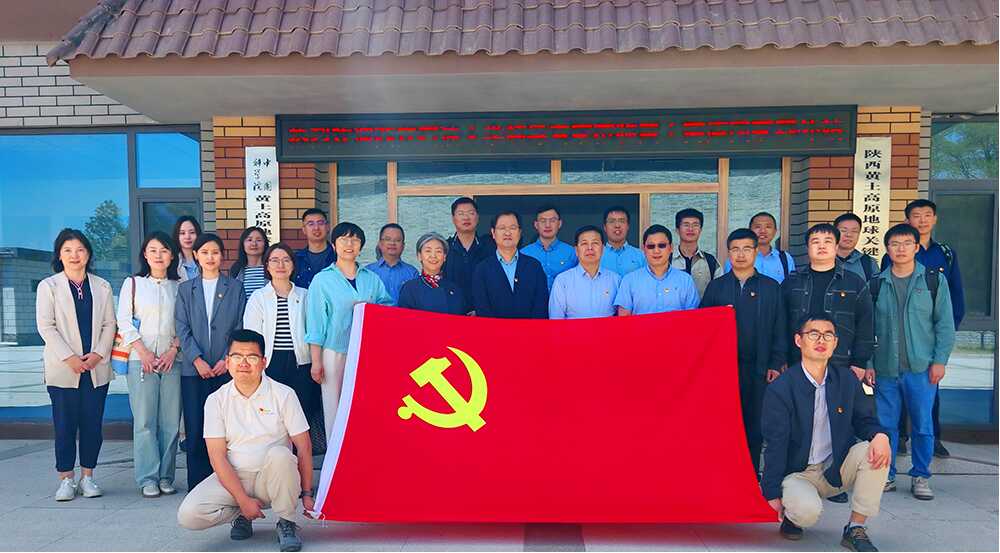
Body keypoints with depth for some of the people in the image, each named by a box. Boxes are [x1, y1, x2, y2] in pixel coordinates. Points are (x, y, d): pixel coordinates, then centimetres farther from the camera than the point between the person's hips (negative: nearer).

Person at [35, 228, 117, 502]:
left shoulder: (102, 287, 11)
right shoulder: (48, 286, 4)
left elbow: (109, 324, 7)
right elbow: (46, 327, -3)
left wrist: (98, 354, -7)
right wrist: (69, 358, -12)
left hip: (96, 367, 2)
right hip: (62, 368, -2)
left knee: (93, 423, 4)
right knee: (65, 424, 0)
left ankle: (87, 476, 15)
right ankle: (66, 479, 10)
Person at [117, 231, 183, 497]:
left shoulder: (179, 286, 12)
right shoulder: (133, 283, 9)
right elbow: (124, 322, 3)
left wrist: (173, 350, -6)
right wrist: (143, 352, -7)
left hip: (172, 359, 1)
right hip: (141, 359, -1)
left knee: (171, 421, 1)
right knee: (144, 420, -3)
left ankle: (166, 476, 9)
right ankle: (148, 478, 4)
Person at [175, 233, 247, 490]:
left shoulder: (235, 288, 9)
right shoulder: (185, 289, 13)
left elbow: (241, 327, 4)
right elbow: (182, 328, 4)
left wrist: (227, 359, -8)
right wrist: (198, 360, -8)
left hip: (225, 368, -1)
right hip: (194, 369, 1)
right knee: (195, 428, 0)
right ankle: (197, 486, 8)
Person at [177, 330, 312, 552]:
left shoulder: (283, 394, -5)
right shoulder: (216, 400, -1)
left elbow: (303, 447, -4)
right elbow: (217, 456, -6)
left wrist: (306, 493, -9)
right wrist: (243, 499, -15)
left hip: (272, 478, -2)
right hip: (232, 477, 2)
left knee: (280, 454, -35)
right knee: (188, 515, -22)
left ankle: (286, 523, -12)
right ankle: (241, 515, 8)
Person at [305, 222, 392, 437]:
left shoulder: (372, 279, 10)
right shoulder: (322, 280, 3)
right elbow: (315, 323, 1)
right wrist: (316, 361, -3)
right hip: (334, 352, -2)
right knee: (334, 407, 0)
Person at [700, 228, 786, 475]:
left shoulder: (772, 287, 7)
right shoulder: (716, 286, 7)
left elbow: (779, 330, 6)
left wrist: (775, 365, -1)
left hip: (758, 369, 0)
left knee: (755, 426, 6)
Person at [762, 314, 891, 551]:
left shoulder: (847, 380, 1)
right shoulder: (779, 389, -14)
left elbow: (865, 420, 8)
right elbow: (775, 446, -13)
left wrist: (880, 435, -18)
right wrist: (772, 495, -13)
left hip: (837, 469, 5)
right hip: (797, 473, -4)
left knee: (875, 450, -22)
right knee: (807, 510, -33)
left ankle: (855, 529, -9)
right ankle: (790, 514, 8)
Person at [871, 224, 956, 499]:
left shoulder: (934, 280, 3)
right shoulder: (877, 284, 6)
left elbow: (945, 324, 2)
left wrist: (940, 361, -5)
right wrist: (867, 363, 2)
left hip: (921, 368, -1)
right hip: (885, 369, 1)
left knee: (923, 425, 5)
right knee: (886, 425, 6)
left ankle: (921, 477, 20)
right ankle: (886, 475, 19)